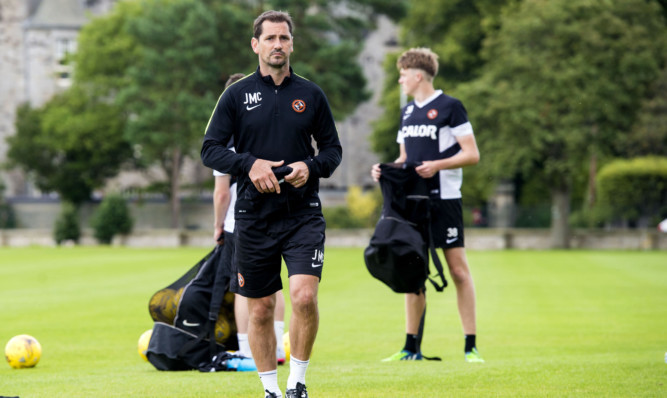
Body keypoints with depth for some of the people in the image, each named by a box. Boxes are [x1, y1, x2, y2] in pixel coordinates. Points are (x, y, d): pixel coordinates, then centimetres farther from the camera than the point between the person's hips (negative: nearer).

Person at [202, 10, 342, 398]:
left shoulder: (311, 94, 6)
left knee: (305, 296, -17)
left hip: (303, 214, 0)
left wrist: (311, 167, -9)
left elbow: (333, 148, 11)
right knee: (260, 310, 5)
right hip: (254, 217, 0)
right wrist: (249, 164, -15)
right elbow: (210, 149, 1)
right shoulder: (237, 95, 3)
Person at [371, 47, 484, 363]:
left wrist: (437, 165, -20)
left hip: (444, 199, -7)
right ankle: (412, 347, 11)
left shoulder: (450, 107, -4)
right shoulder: (407, 111, 17)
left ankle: (471, 346, -3)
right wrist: (386, 170, 5)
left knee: (458, 269, -6)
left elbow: (472, 154, -7)